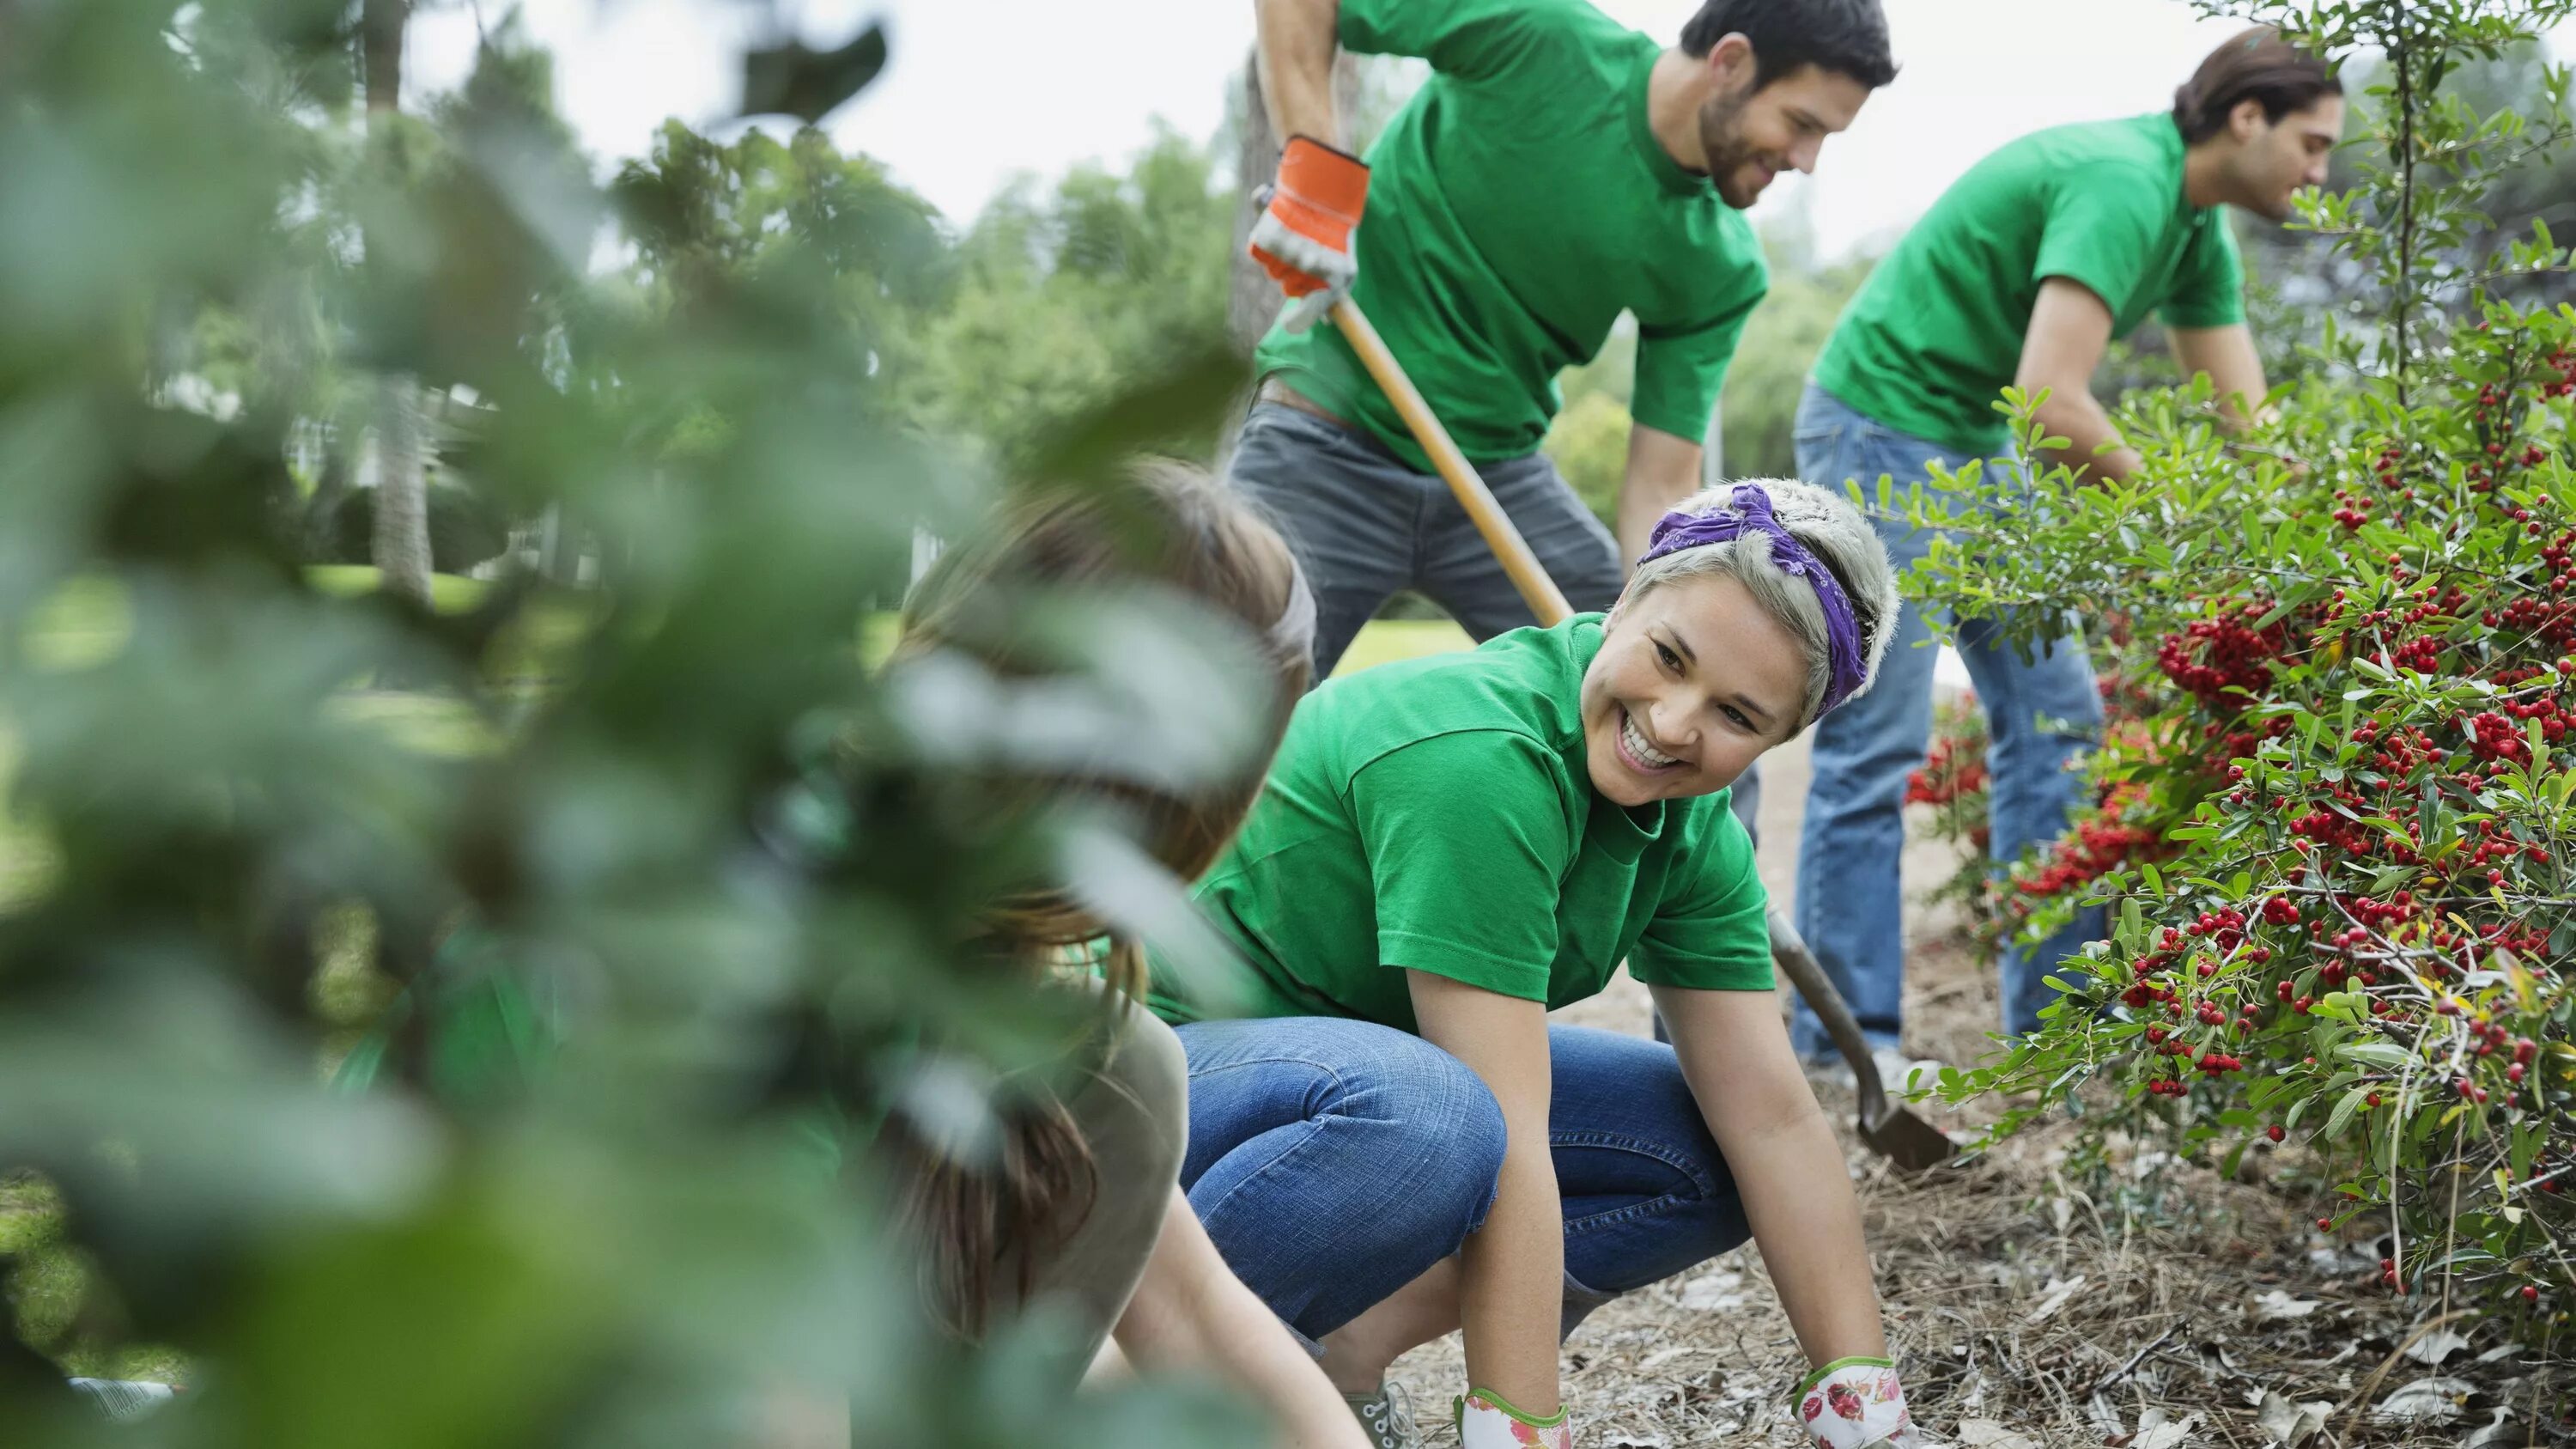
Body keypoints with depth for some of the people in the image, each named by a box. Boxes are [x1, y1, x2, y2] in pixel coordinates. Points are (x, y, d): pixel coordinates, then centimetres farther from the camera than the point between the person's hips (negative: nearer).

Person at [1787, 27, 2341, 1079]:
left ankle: (2057, 1015, 12)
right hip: (1883, 428, -10)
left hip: (1977, 444, 10)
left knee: (2056, 715, 7)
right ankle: (1845, 1031, -1)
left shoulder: (2196, 231, 7)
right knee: (1879, 743, -8)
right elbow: (2051, 402, -32)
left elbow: (2244, 422, 11)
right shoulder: (2121, 185, -24)